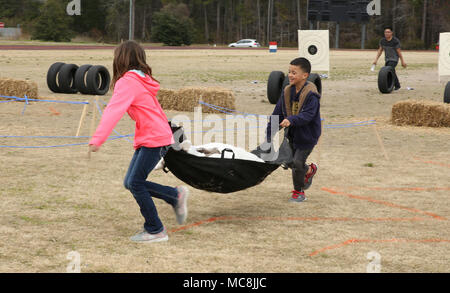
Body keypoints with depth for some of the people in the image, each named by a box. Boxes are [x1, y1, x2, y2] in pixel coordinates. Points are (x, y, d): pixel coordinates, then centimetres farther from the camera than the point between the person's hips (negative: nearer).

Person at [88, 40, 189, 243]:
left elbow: (114, 110, -26)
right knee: (131, 182, 8)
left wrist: (98, 139, -33)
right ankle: (176, 196, 18)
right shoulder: (141, 79, 15)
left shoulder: (128, 82, -15)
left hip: (155, 139, -9)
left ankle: (155, 231, 0)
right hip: (146, 139, 9)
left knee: (135, 183, -8)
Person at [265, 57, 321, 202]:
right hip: (293, 134, 7)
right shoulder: (287, 92, -2)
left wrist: (292, 120, -50)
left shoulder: (311, 95, -21)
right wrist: (269, 135, 1)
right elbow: (277, 114, 2)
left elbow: (307, 115, -34)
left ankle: (298, 191, 11)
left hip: (308, 136, -7)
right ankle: (310, 170, 46)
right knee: (291, 162, 15)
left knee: (298, 162, -10)